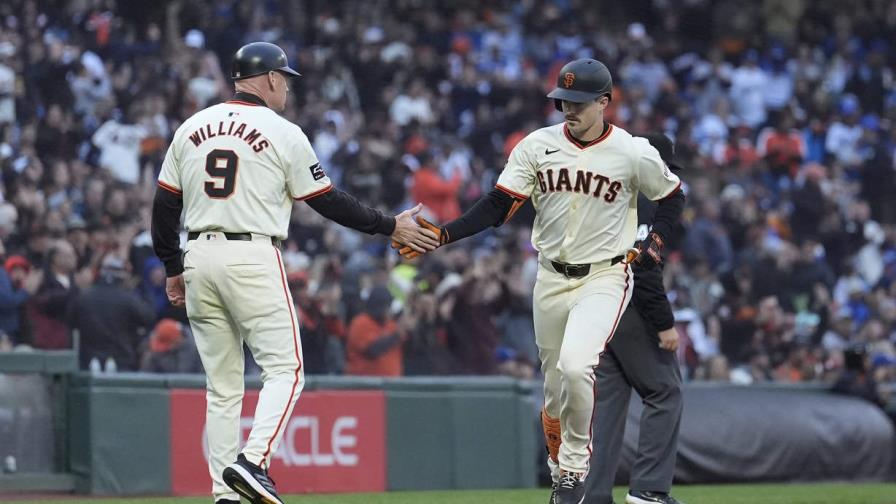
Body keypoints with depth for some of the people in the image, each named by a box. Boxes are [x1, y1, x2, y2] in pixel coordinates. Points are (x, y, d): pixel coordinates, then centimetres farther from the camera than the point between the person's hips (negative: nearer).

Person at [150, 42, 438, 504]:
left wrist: (173, 268, 19)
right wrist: (391, 227, 10)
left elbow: (164, 205, 11)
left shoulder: (192, 128, 11)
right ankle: (253, 461, -21)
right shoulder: (283, 134, -3)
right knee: (284, 369, 0)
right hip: (253, 258, -5)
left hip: (198, 258, 5)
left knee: (222, 384, 9)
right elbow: (328, 202, 1)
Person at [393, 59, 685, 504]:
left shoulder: (634, 154, -9)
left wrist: (653, 246, -5)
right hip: (551, 278, 4)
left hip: (605, 276, -4)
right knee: (554, 390, 9)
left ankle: (575, 465, -7)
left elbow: (672, 198, 8)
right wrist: (442, 234, -18)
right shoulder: (538, 146, -3)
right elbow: (497, 206, -6)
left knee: (575, 366, -26)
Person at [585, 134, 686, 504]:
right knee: (664, 393, -1)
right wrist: (664, 323, -19)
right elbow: (644, 269, -20)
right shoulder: (643, 202, -11)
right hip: (630, 312, -9)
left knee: (607, 401, 9)